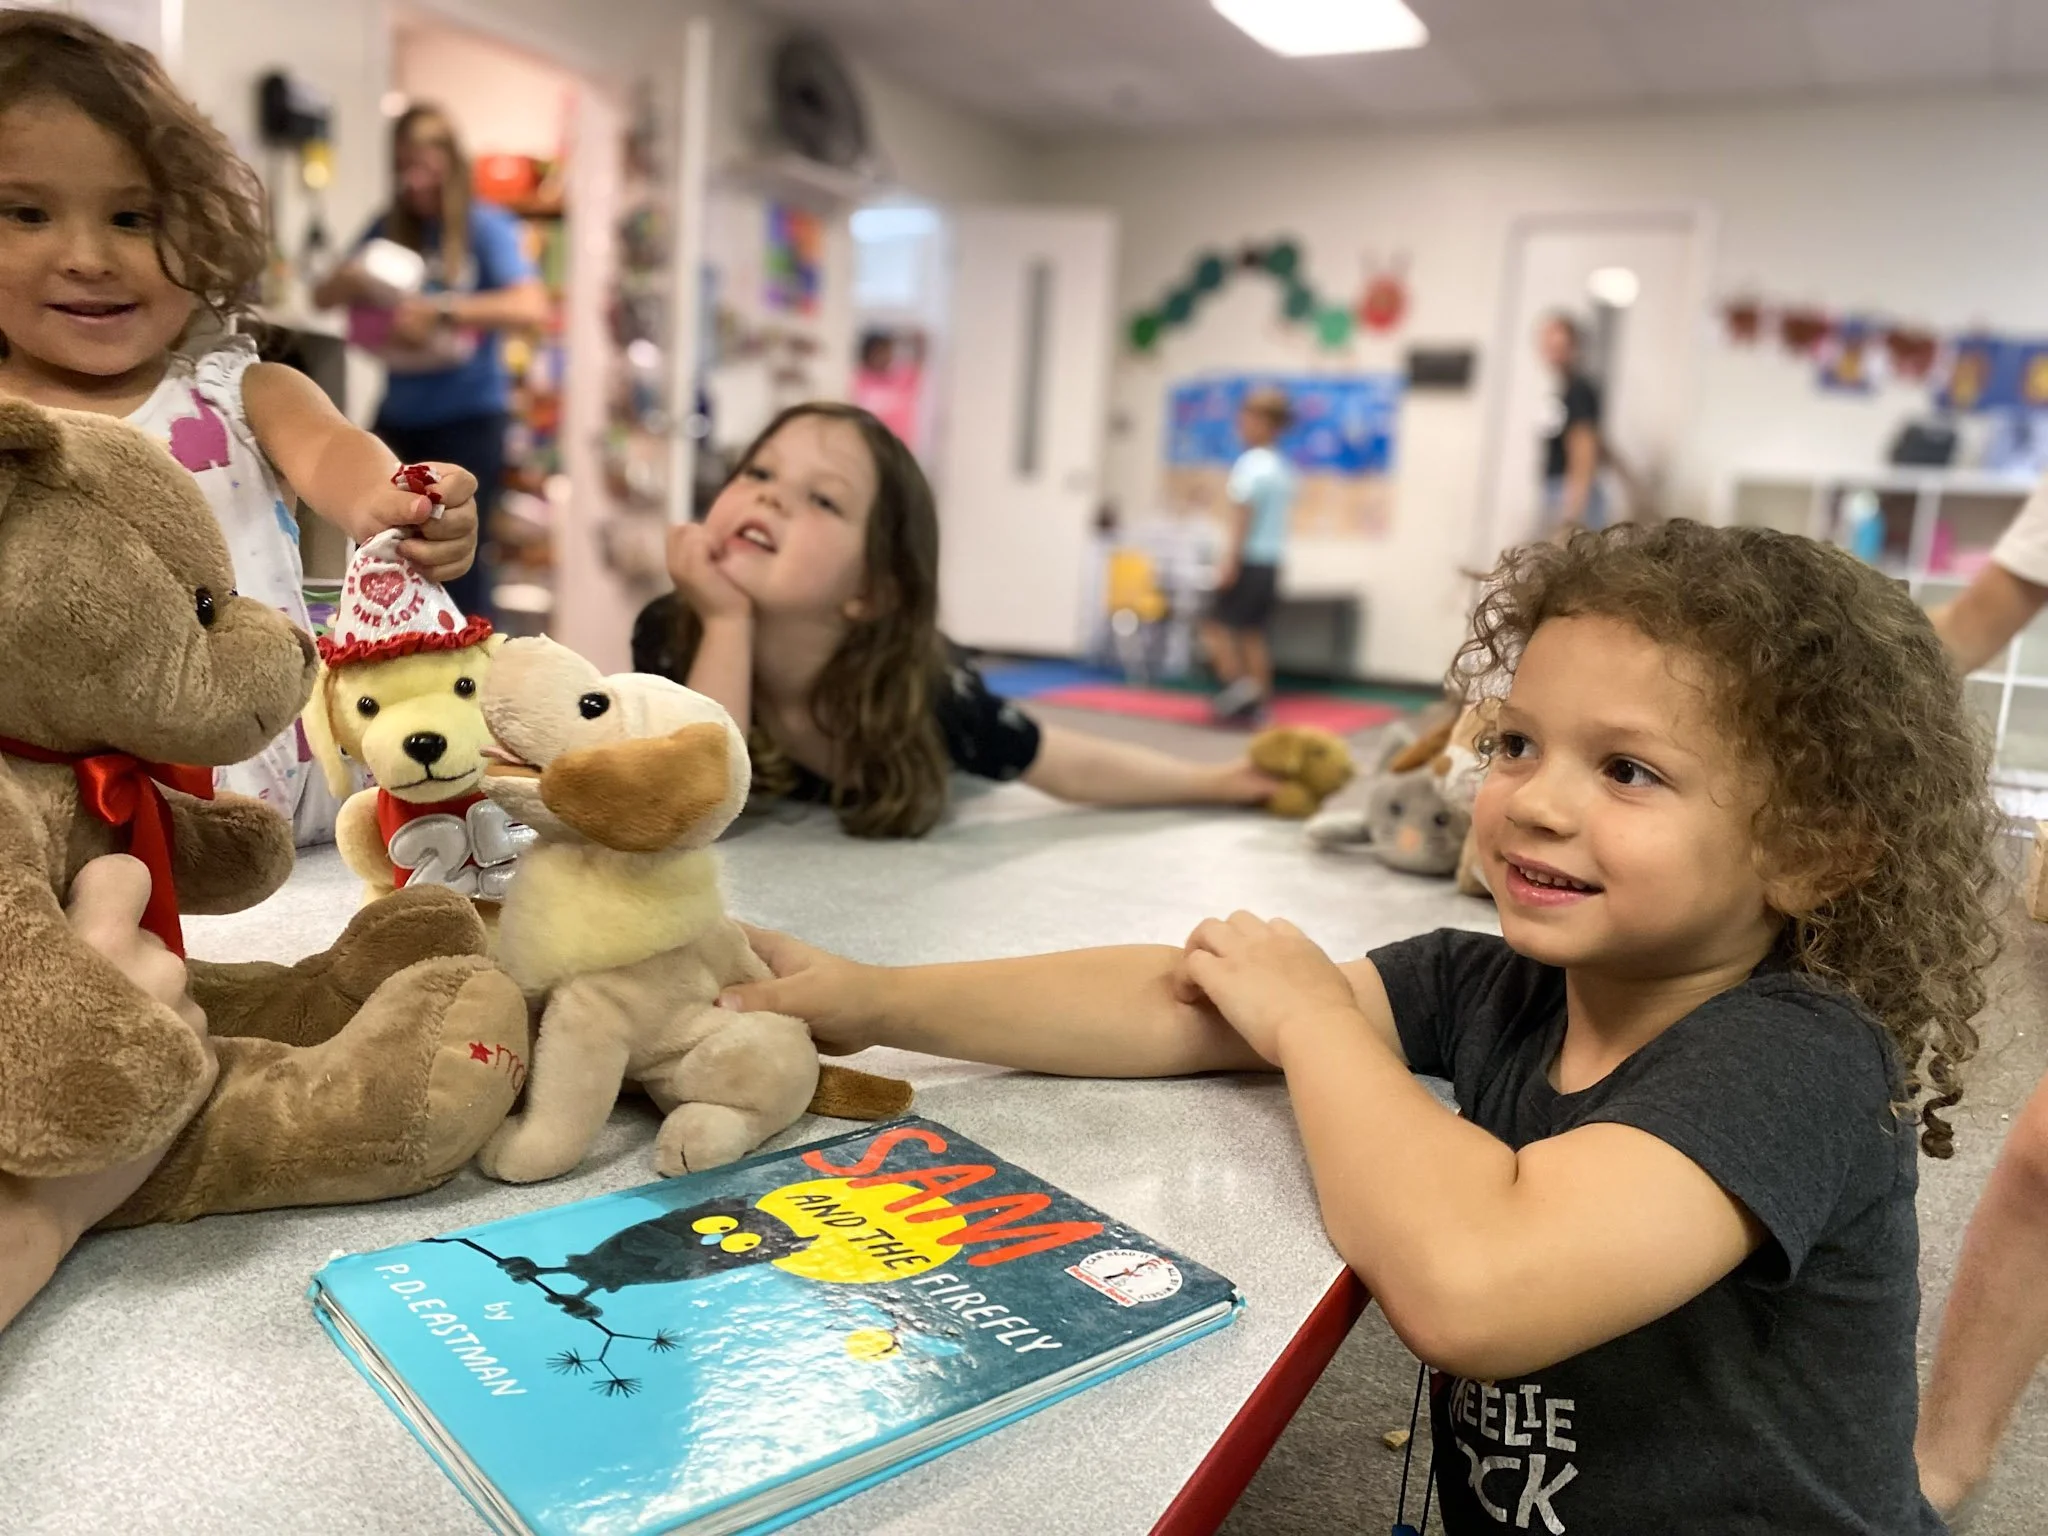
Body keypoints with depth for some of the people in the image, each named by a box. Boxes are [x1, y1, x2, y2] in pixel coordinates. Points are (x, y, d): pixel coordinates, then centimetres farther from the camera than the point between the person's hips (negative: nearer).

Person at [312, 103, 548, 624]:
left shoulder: (485, 226, -5)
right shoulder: (389, 227, 8)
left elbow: (531, 308, -20)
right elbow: (323, 297, 9)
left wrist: (442, 310, -28)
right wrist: (350, 279, -14)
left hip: (467, 415, -5)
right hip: (399, 414, 5)